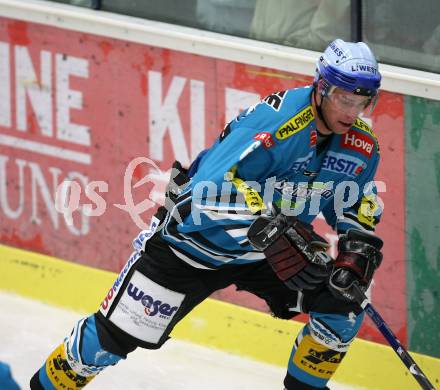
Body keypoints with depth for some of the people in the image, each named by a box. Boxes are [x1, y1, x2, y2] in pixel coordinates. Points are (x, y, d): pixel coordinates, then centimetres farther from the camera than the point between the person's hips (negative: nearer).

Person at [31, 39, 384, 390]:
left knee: (344, 302, -10)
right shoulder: (274, 120, -33)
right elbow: (212, 188, -41)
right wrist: (269, 231, -51)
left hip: (271, 251, 6)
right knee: (116, 337, -4)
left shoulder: (361, 143, -11)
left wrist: (359, 247, -16)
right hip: (195, 240, -6)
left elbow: (359, 205, 5)